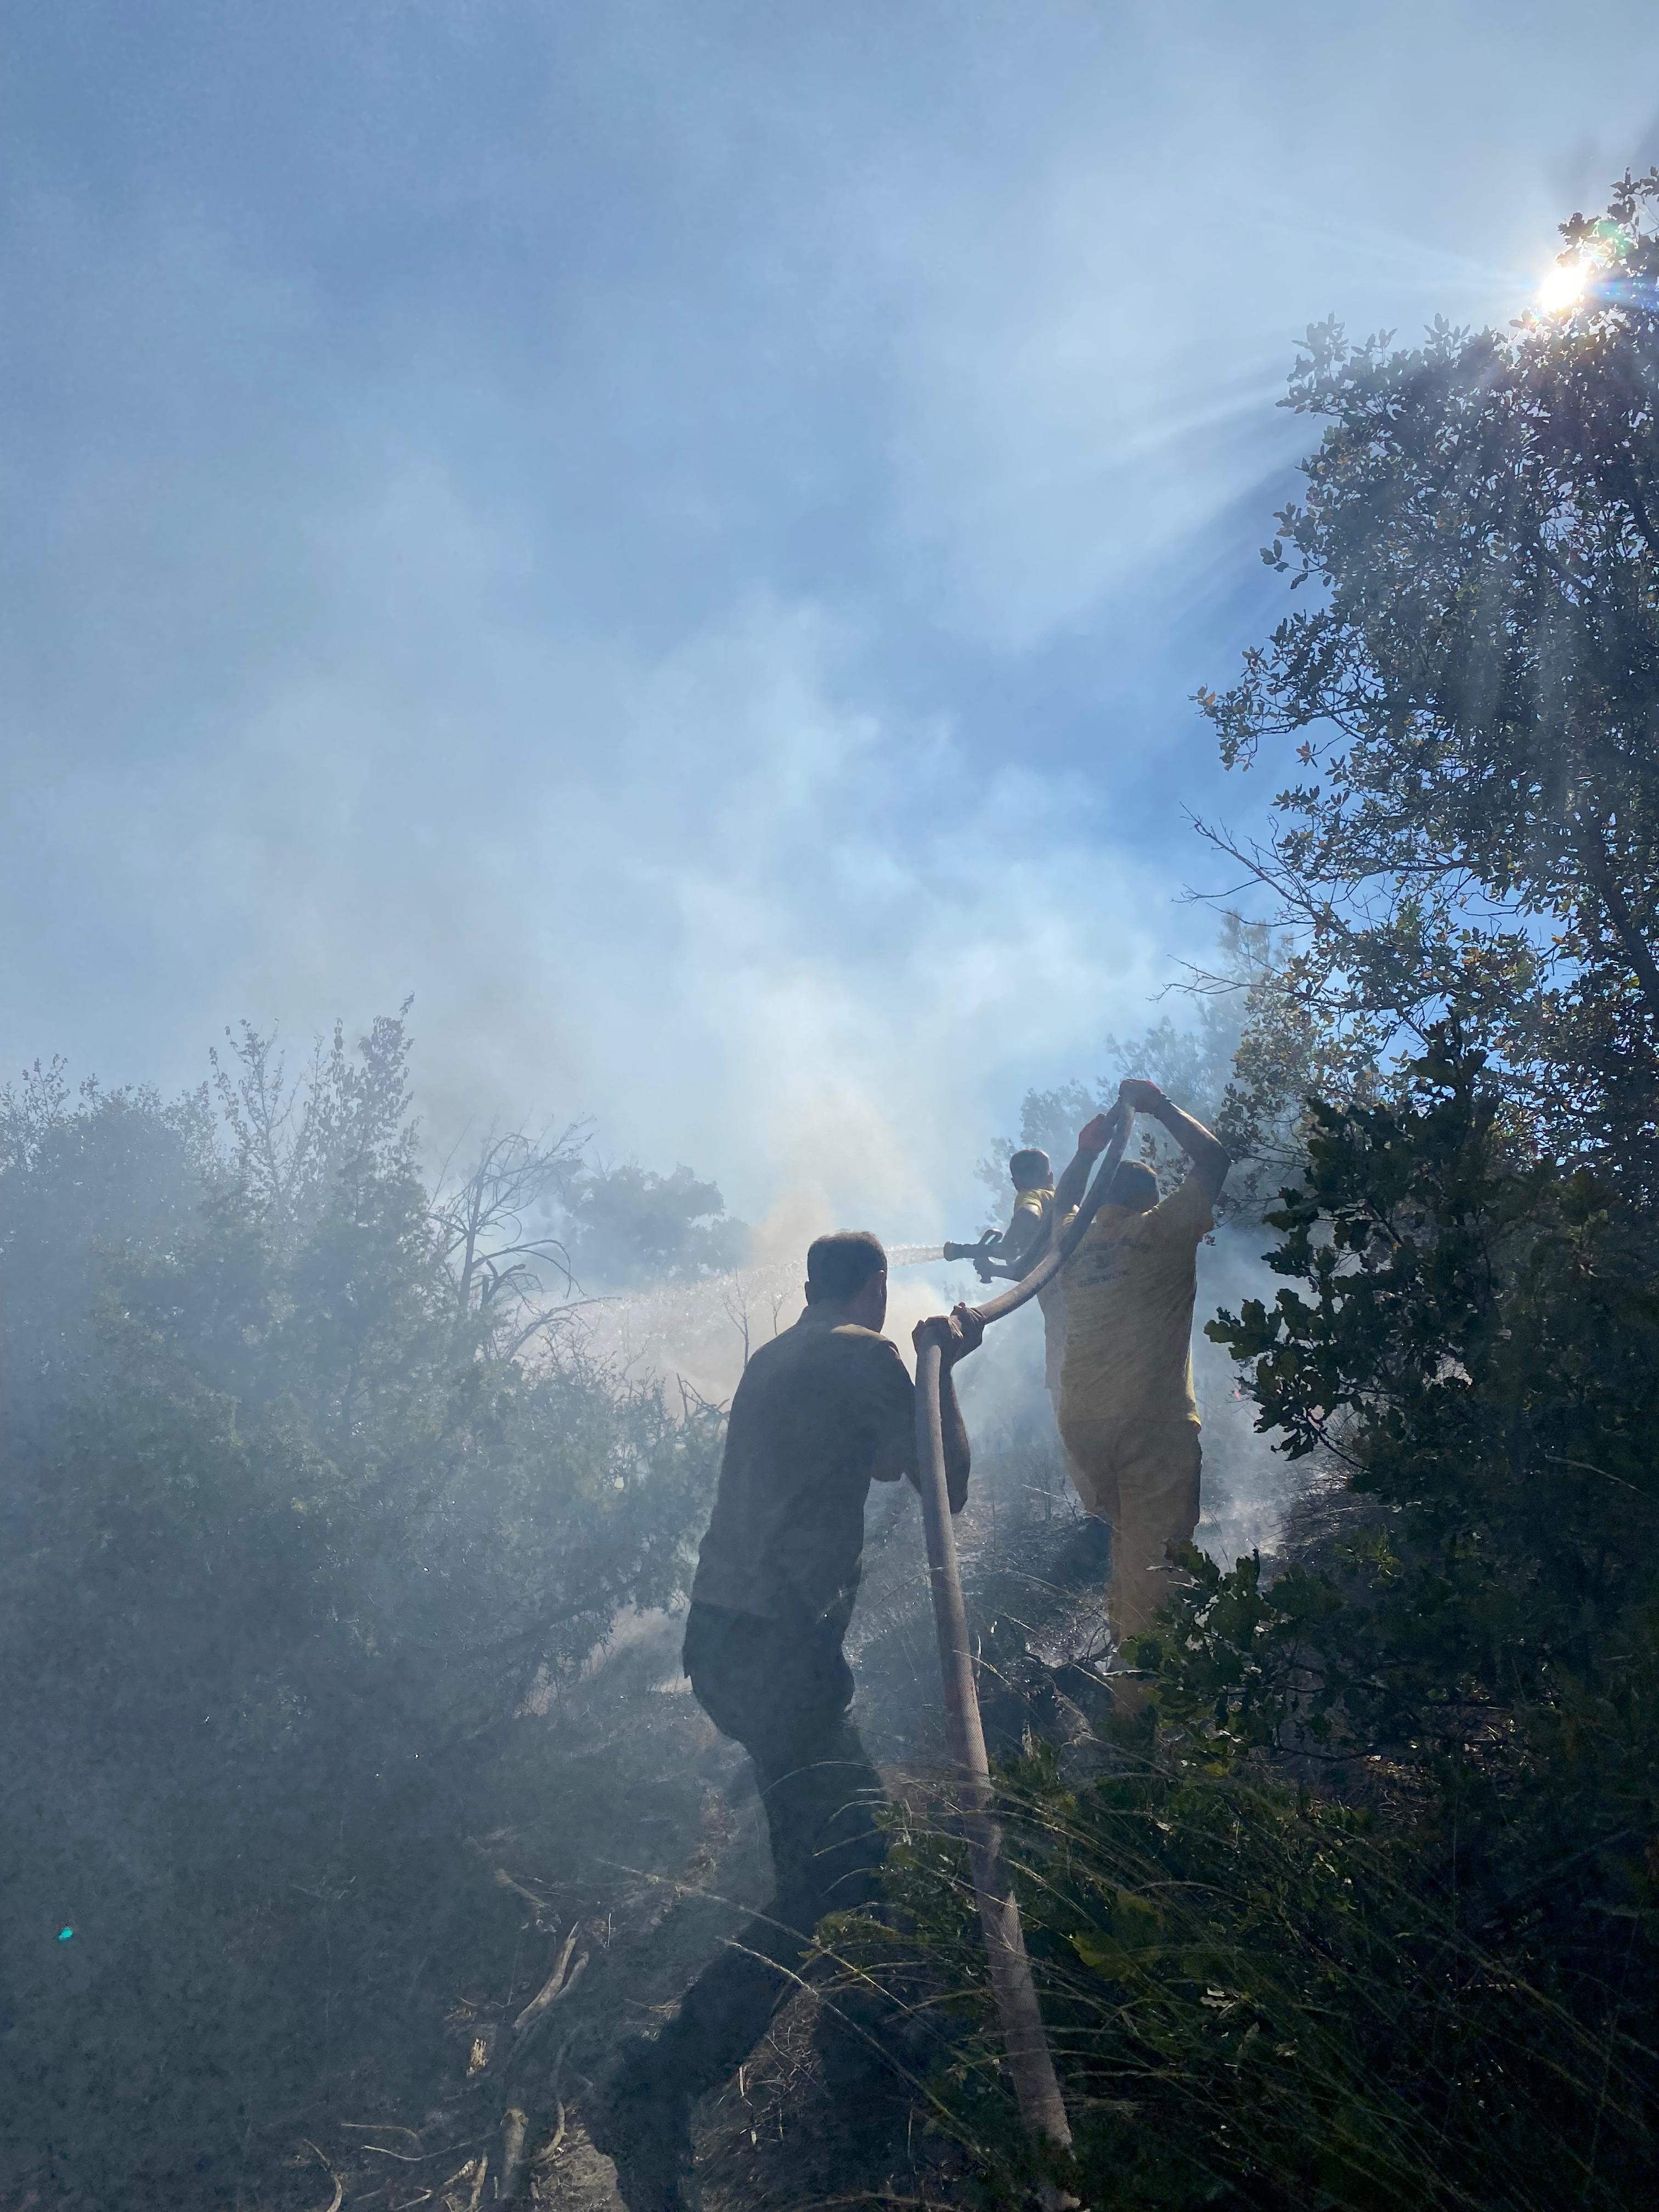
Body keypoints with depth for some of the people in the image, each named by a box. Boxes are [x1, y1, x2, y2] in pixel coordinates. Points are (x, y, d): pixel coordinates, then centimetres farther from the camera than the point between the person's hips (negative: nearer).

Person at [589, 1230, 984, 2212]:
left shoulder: (775, 1360, 17)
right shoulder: (866, 1357, -9)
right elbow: (945, 1486, -3)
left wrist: (936, 1362, 35)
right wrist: (942, 1367, 7)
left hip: (723, 1640, 10)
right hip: (780, 1649, -10)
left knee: (851, 1824, 27)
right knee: (831, 1880, -7)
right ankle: (652, 2095, -13)